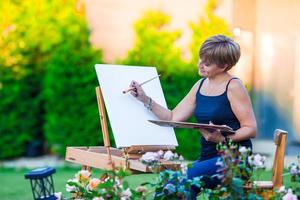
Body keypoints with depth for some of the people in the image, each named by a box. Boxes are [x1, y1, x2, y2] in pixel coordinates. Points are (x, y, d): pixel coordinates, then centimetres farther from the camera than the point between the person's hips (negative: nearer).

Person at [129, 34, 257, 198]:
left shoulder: (233, 87, -7)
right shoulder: (200, 85, 14)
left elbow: (251, 129, -9)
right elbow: (173, 118, 12)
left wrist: (223, 138, -24)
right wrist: (145, 99, 4)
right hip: (207, 158, 6)